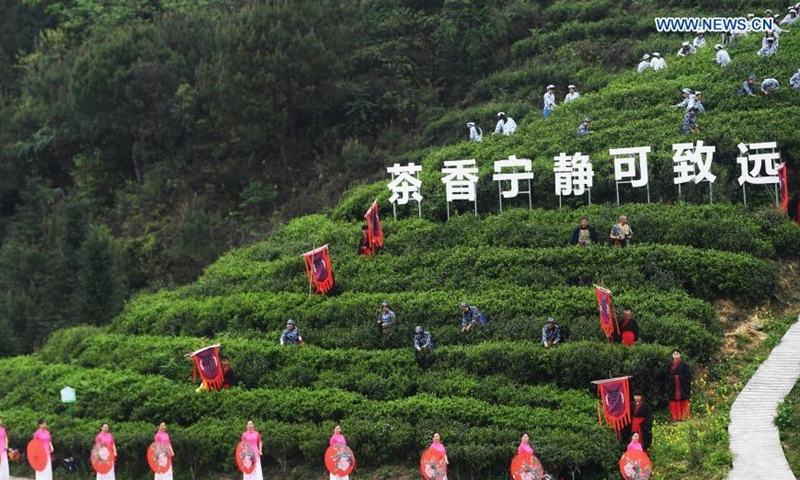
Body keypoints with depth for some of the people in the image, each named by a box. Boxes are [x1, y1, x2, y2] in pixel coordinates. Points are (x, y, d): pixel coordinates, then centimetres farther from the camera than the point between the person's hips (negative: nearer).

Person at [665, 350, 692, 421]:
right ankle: (674, 417, 0)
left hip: (682, 386, -1)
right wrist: (672, 378, -10)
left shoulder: (684, 365, 3)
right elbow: (665, 374, 3)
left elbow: (688, 375, -3)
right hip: (673, 387, 1)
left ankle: (683, 416, 1)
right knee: (674, 402, -1)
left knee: (683, 402, -3)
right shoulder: (669, 365, 8)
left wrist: (680, 377, -12)